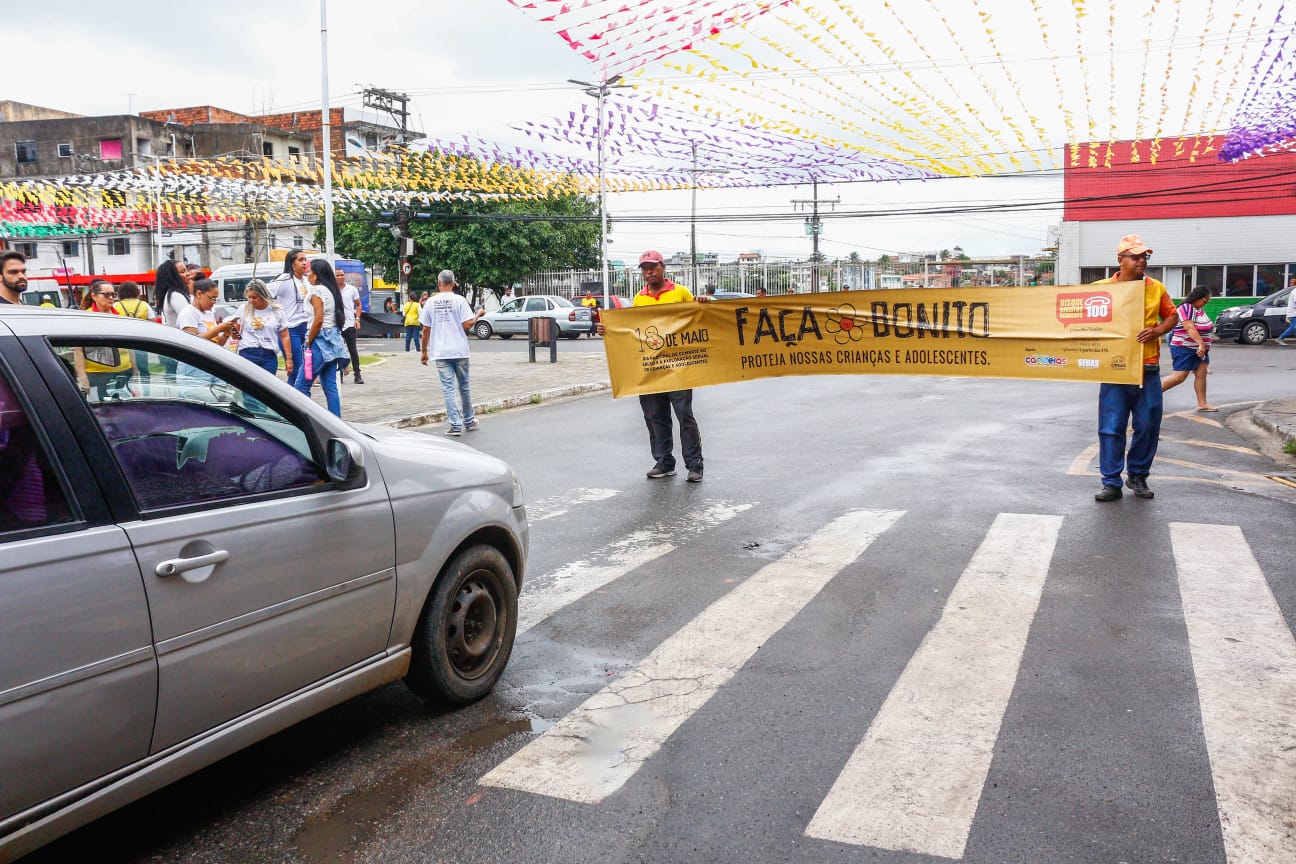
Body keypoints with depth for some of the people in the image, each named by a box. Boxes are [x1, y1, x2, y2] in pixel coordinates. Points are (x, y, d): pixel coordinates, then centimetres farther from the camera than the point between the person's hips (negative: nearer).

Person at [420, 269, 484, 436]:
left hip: (441, 353, 0)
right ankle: (469, 421, 24)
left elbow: (426, 329, 4)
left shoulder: (430, 302, 2)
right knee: (464, 387, 14)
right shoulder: (459, 300, -5)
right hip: (460, 351, 0)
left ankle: (455, 425, -4)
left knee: (448, 389, 1)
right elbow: (467, 325, -11)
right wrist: (477, 315, 9)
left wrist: (424, 352, 14)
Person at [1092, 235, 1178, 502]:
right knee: (1111, 428, -2)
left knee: (1148, 427, 7)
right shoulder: (1102, 287, 1)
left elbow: (1172, 316, 16)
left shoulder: (1156, 288, 8)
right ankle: (1111, 482, 5)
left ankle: (1137, 476, 24)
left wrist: (1157, 331, -4)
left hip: (1148, 369, 2)